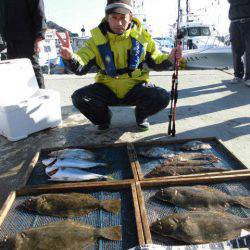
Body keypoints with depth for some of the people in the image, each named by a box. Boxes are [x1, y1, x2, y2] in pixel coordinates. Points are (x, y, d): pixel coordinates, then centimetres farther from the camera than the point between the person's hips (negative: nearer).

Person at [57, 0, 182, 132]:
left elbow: (155, 61, 9)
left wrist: (169, 59, -12)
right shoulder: (97, 39, -7)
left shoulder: (141, 37, -3)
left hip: (136, 88, 0)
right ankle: (103, 118, 10)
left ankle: (141, 115, 11)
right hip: (106, 90, 0)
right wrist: (70, 57, -38)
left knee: (163, 97, -25)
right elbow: (80, 67, -15)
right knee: (79, 98, -24)